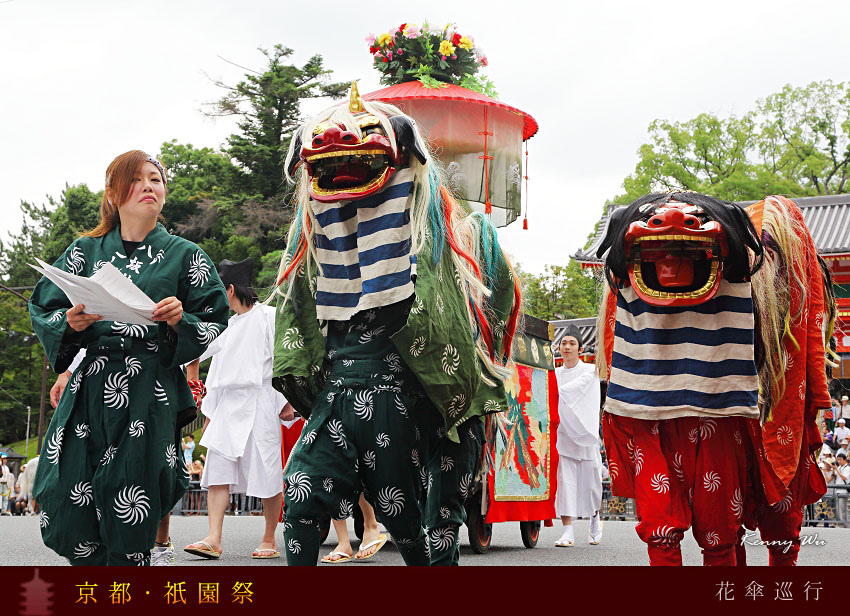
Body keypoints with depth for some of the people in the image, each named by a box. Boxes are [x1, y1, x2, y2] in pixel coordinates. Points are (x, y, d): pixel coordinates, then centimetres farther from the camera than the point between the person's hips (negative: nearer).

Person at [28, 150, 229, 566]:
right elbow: (42, 308, 13)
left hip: (151, 396, -2)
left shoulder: (184, 255, 8)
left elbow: (216, 325, 8)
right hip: (90, 392, 2)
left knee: (130, 521, -5)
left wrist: (180, 322, -12)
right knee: (66, 520, -2)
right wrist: (69, 323, -8)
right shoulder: (85, 251, 12)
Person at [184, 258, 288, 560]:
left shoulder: (268, 317, -3)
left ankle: (269, 540, 8)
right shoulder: (228, 325, 19)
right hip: (228, 408, 7)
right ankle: (214, 540, -8)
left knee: (266, 474, -2)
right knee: (217, 471, -4)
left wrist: (286, 400, -12)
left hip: (259, 406, -7)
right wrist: (209, 412, 21)